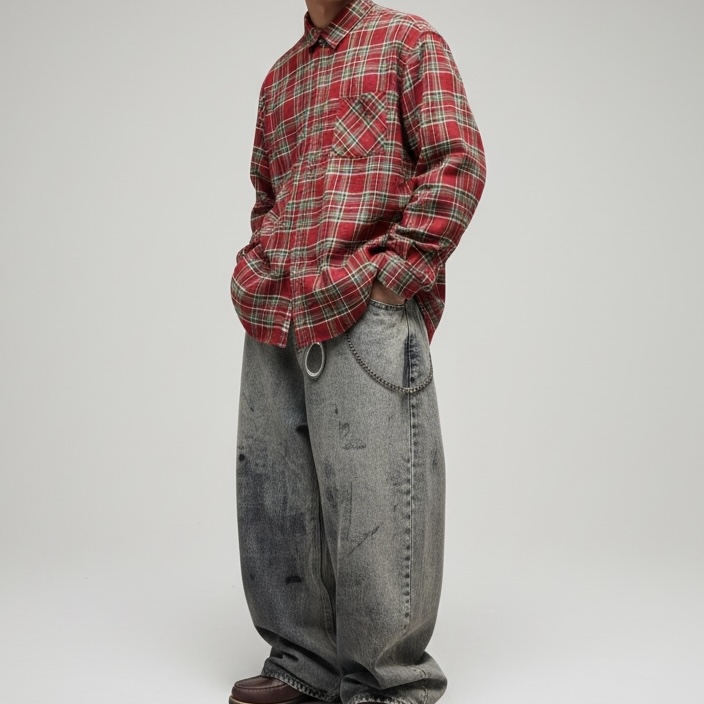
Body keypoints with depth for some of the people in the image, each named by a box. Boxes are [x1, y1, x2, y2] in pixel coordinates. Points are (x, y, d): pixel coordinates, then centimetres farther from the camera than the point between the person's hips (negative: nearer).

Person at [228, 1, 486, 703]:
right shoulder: (279, 77, 25)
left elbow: (458, 161, -4)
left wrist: (390, 273, -12)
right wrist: (257, 272, 13)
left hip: (365, 316, -6)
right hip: (272, 321, 6)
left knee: (370, 503, -7)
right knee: (275, 498, 8)